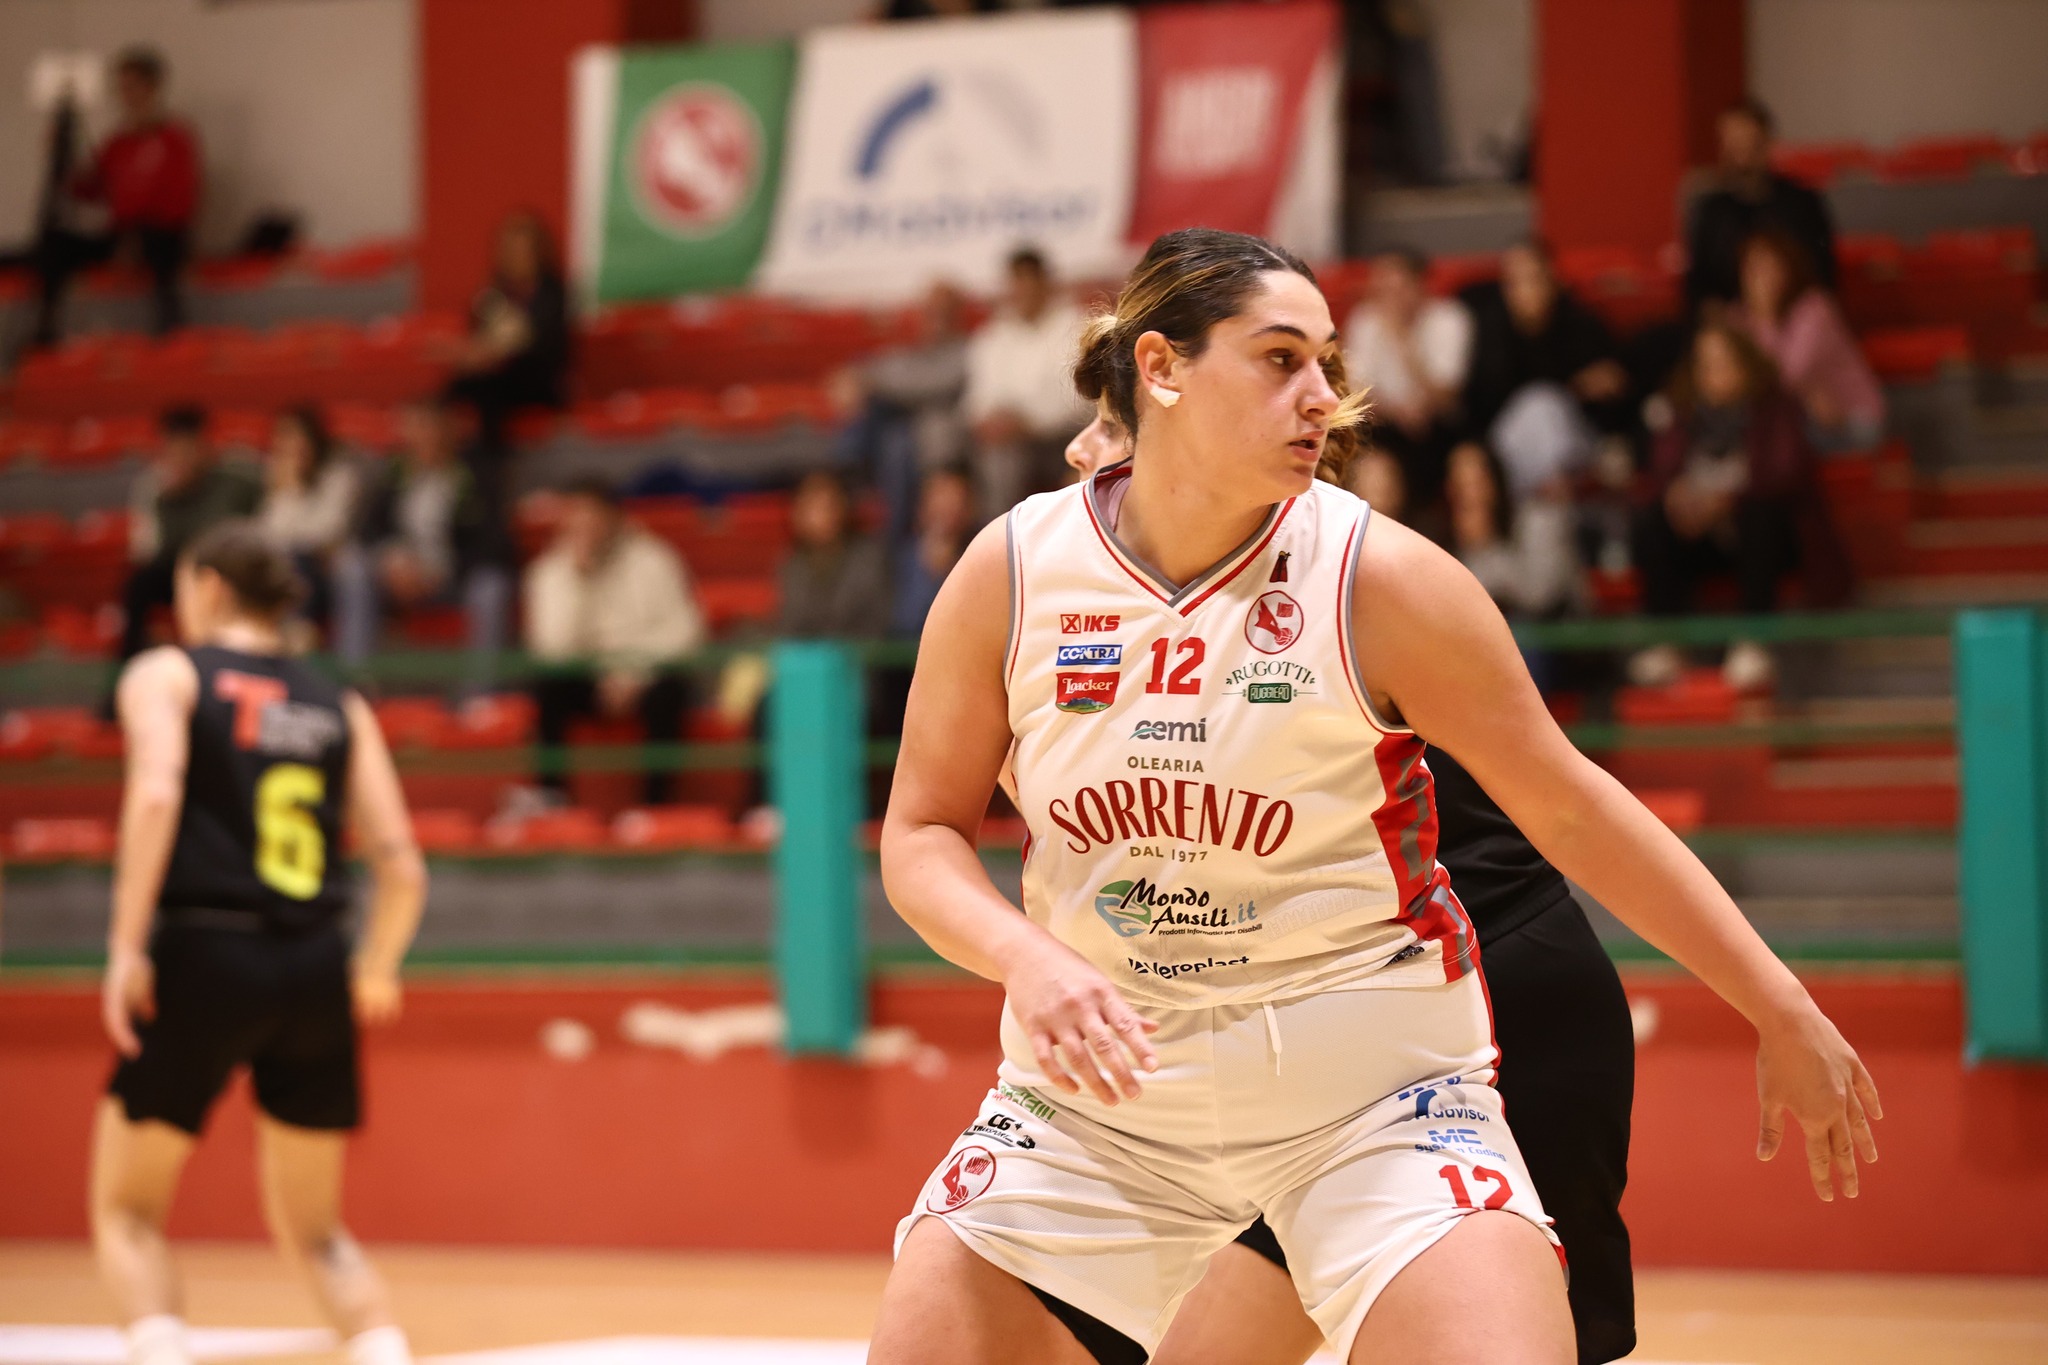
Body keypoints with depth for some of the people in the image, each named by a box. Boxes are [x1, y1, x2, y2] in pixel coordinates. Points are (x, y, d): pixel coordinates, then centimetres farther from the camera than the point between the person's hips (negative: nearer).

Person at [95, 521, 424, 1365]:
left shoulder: (165, 675, 6)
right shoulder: (341, 708, 16)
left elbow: (156, 794, -15)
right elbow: (400, 867, 7)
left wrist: (127, 946, -14)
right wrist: (375, 973, 25)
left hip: (203, 955, -4)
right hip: (314, 972, 4)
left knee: (128, 1211, 12)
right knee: (314, 1231, 18)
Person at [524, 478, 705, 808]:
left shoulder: (651, 560, -4)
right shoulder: (551, 570, -2)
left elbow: (681, 630, -8)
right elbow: (553, 645, -14)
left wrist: (634, 672, -21)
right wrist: (575, 579, -19)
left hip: (647, 673, -1)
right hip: (585, 676, 2)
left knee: (666, 692, -34)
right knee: (548, 687, -29)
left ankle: (655, 803, -32)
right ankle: (551, 795, -29)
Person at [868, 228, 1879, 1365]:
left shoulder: (1380, 579, -11)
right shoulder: (1010, 574, -6)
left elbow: (1569, 809, -2)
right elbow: (922, 831, 2)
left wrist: (1783, 1013, 1)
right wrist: (1029, 960, -20)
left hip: (1371, 1084, -2)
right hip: (1100, 1084, 2)